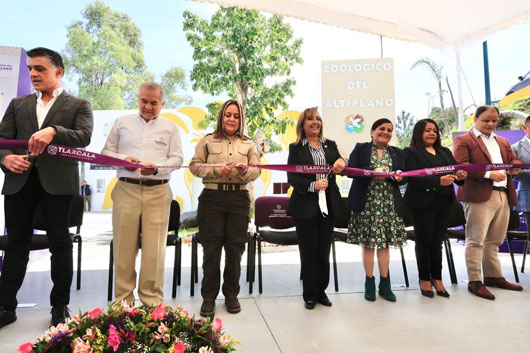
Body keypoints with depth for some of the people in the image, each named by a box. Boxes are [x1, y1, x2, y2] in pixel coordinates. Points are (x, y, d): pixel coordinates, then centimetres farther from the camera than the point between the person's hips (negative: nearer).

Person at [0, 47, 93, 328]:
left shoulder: (78, 106, 6)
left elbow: (84, 137, -11)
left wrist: (53, 131, -29)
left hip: (57, 182, -3)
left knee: (60, 243, 4)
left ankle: (60, 306, 17)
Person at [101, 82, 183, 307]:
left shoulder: (170, 127, 12)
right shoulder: (122, 123, 15)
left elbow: (177, 159, 5)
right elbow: (107, 152, 14)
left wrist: (157, 167, -13)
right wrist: (123, 159, -7)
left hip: (158, 192, -1)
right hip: (126, 190, 1)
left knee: (154, 248, -1)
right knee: (124, 246, 4)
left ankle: (152, 299, 13)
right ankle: (122, 300, 17)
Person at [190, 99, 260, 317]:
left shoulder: (248, 144, 13)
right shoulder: (208, 141, 7)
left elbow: (256, 171, 8)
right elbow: (195, 166, 1)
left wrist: (245, 170, -14)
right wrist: (217, 170, -14)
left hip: (239, 198, 2)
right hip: (212, 197, -2)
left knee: (235, 247, 7)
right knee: (211, 248, 2)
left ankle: (231, 294, 24)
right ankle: (209, 297, 17)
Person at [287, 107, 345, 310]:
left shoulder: (330, 145, 12)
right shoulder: (295, 148, -1)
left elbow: (340, 168, 7)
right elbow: (291, 178, -9)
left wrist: (342, 163, -16)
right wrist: (313, 185, -24)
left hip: (328, 205, 4)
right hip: (305, 207, -3)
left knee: (324, 251, 12)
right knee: (309, 252, 6)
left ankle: (321, 291, 29)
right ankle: (310, 295, 22)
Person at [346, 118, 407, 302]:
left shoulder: (397, 152, 15)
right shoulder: (360, 148, 4)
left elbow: (403, 175, 11)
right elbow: (350, 169, -9)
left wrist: (399, 176, -12)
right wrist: (372, 171, -22)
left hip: (389, 204, 3)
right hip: (366, 203, -2)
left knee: (385, 243, 6)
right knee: (368, 243, 3)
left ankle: (384, 284, 18)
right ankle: (369, 283, 17)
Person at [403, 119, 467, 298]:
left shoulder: (445, 152, 17)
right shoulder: (410, 152, -3)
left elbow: (456, 172, 10)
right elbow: (412, 177, -15)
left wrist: (460, 176, -14)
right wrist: (438, 181, -25)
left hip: (444, 202, 5)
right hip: (422, 203, -5)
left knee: (437, 242, 10)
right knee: (424, 241, 4)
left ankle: (437, 278, 22)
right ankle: (424, 279, 19)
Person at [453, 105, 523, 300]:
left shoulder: (503, 142, 25)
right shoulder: (463, 140, 0)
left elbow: (514, 159, 23)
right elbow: (459, 165, -12)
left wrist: (515, 167, -2)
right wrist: (488, 173, -20)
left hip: (504, 196, 7)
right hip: (479, 196, -7)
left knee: (494, 241, 14)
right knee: (476, 240, -5)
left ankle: (493, 276, 25)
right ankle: (474, 282, 0)